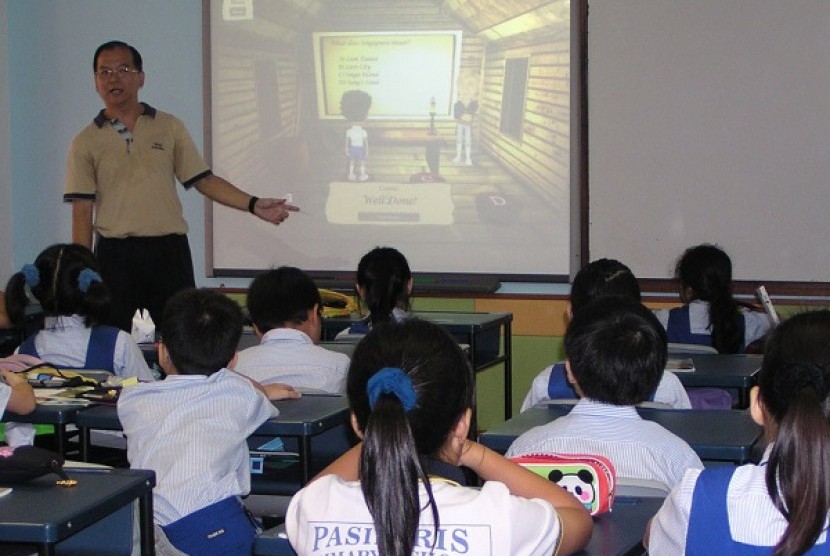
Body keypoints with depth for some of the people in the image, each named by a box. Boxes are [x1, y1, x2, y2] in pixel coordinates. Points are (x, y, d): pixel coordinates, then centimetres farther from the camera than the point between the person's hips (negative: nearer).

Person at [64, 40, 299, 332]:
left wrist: (254, 204, -3)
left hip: (169, 250, 1)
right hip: (116, 253, -1)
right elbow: (82, 212, 2)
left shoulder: (169, 127, 10)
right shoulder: (85, 142, 6)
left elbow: (203, 180, 9)